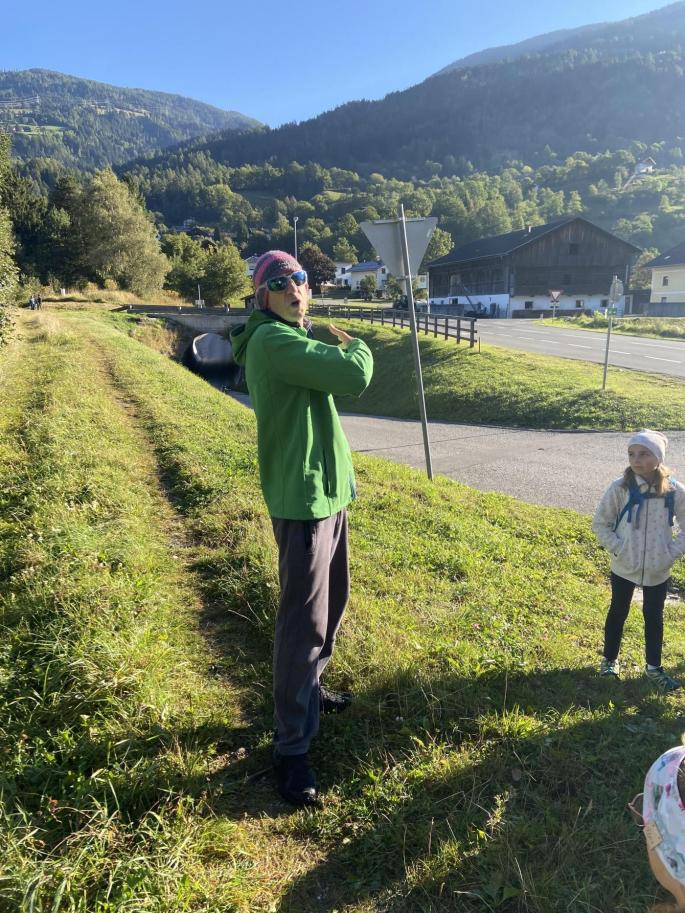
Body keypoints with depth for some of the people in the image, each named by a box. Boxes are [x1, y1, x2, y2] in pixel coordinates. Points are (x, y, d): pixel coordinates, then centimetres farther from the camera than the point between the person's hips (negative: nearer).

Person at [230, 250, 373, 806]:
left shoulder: (294, 340, 14)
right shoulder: (271, 340, -19)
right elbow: (354, 376, -25)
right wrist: (358, 348, -6)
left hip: (328, 489, 10)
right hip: (302, 497, -10)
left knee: (331, 601, 21)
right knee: (304, 619, -4)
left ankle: (309, 688, 42)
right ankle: (292, 746, 9)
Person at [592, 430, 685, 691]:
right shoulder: (620, 488, -14)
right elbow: (600, 523, -5)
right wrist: (617, 548, -13)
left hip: (658, 571, 1)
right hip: (623, 568, -1)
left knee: (654, 617, 17)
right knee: (618, 612, 16)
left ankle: (653, 667, 35)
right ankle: (609, 660, 35)